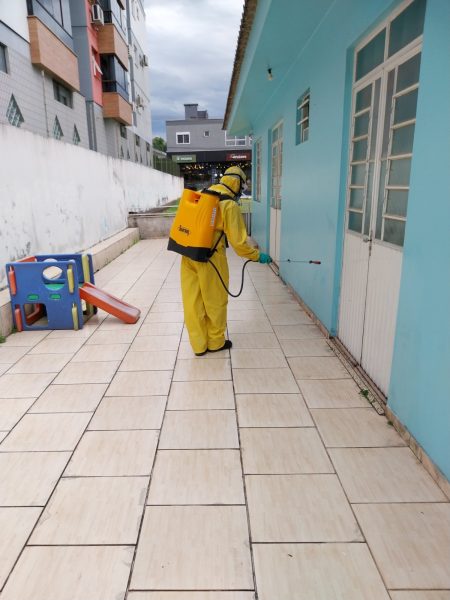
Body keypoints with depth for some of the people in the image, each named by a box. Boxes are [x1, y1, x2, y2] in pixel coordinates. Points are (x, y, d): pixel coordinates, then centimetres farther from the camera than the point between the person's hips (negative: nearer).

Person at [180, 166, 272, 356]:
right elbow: (238, 242, -13)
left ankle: (199, 344, 24)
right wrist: (257, 256, 0)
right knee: (215, 302, 12)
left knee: (193, 302, 12)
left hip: (188, 255, 6)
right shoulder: (230, 205, -10)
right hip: (210, 258, -6)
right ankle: (216, 342, 27)